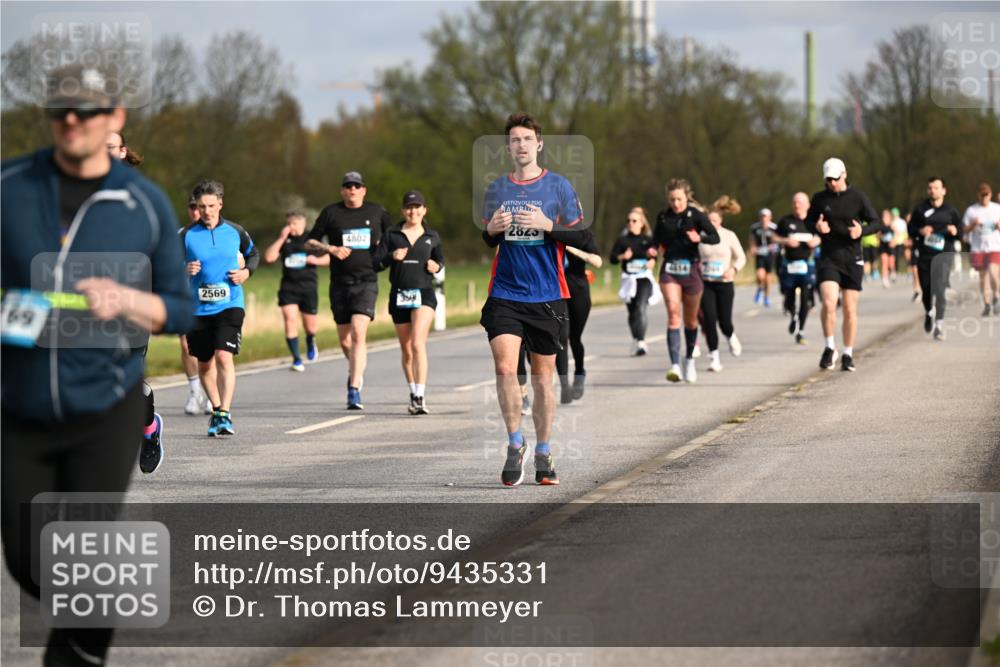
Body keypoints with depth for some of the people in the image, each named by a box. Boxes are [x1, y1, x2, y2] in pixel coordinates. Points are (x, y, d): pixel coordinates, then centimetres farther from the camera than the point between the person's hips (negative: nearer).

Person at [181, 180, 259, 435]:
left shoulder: (235, 231, 1)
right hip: (197, 308, 2)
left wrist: (247, 272, 1)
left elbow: (253, 254, 19)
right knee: (204, 364, 11)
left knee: (224, 357, -18)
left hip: (229, 305, -1)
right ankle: (216, 409, 31)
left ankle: (225, 414, -17)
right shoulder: (187, 236, -2)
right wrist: (184, 270, -17)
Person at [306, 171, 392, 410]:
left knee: (358, 334, -18)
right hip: (339, 283, 2)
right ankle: (356, 370, 40)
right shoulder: (331, 212, 5)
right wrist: (331, 248, -9)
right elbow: (309, 242, 8)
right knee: (345, 339, 9)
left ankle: (354, 390, -20)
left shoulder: (376, 211, 7)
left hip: (366, 282, -2)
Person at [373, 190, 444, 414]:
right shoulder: (392, 235, 5)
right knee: (406, 350, 10)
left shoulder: (432, 237, 7)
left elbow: (440, 259, 22)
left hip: (424, 294, -2)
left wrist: (437, 266, -1)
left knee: (418, 344, -20)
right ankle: (413, 394, 27)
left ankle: (420, 397, -25)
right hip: (399, 296, 2)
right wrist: (391, 257, -18)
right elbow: (376, 263, 1)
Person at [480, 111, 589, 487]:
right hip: (505, 296, 1)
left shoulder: (559, 186, 1)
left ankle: (543, 453, 18)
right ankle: (515, 444, 1)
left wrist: (548, 225, -17)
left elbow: (580, 237, 0)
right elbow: (484, 243, 17)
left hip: (547, 297, -1)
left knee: (543, 375, 5)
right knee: (504, 367, -15)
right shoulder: (496, 189, 8)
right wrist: (491, 230, -6)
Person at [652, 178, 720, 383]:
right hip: (669, 270, 1)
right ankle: (675, 365, -23)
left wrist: (700, 238, -31)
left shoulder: (695, 215, -5)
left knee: (690, 319, 11)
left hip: (691, 269, -1)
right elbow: (657, 238, 17)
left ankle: (689, 359, 34)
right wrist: (654, 249, -5)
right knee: (673, 313, -16)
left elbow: (715, 237, -11)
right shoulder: (663, 216, 4)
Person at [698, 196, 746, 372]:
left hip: (725, 284, 0)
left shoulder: (729, 236, -2)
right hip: (705, 284, 0)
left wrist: (734, 269, -14)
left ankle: (731, 337, 37)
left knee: (724, 322, 0)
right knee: (709, 320, -11)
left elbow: (741, 257, 5)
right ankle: (714, 357, -1)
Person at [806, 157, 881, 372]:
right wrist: (816, 227, -9)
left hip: (852, 259, 0)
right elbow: (808, 221, 14)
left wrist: (862, 231, -20)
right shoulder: (820, 199, 4)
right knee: (828, 304, -18)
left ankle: (848, 354, 16)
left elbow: (876, 223, 2)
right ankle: (829, 348, -2)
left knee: (850, 309, 4)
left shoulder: (859, 198, -1)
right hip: (828, 258, 0)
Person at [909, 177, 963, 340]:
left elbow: (961, 232, 8)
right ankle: (928, 313, 43)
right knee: (926, 289, 12)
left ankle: (939, 324, -17)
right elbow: (911, 230, 10)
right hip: (924, 254, 2)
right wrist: (920, 231, -11)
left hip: (943, 254, -2)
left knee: (939, 289, -17)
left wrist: (954, 232, -15)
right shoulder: (920, 209, 6)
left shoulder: (950, 211, 4)